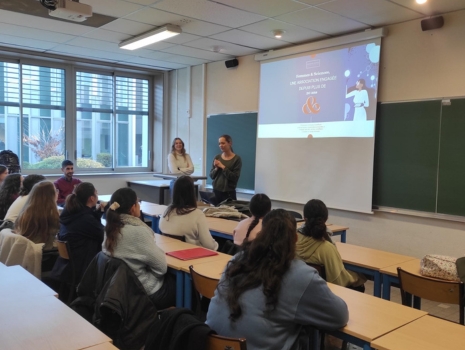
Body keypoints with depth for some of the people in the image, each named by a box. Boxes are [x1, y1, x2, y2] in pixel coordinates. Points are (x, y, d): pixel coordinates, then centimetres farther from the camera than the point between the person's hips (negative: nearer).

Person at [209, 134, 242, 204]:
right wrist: (216, 168, -10)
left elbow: (235, 178, -12)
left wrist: (223, 167, -15)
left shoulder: (237, 159, -6)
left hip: (229, 193, -4)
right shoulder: (217, 157, 6)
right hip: (216, 191, 4)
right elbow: (211, 176, 8)